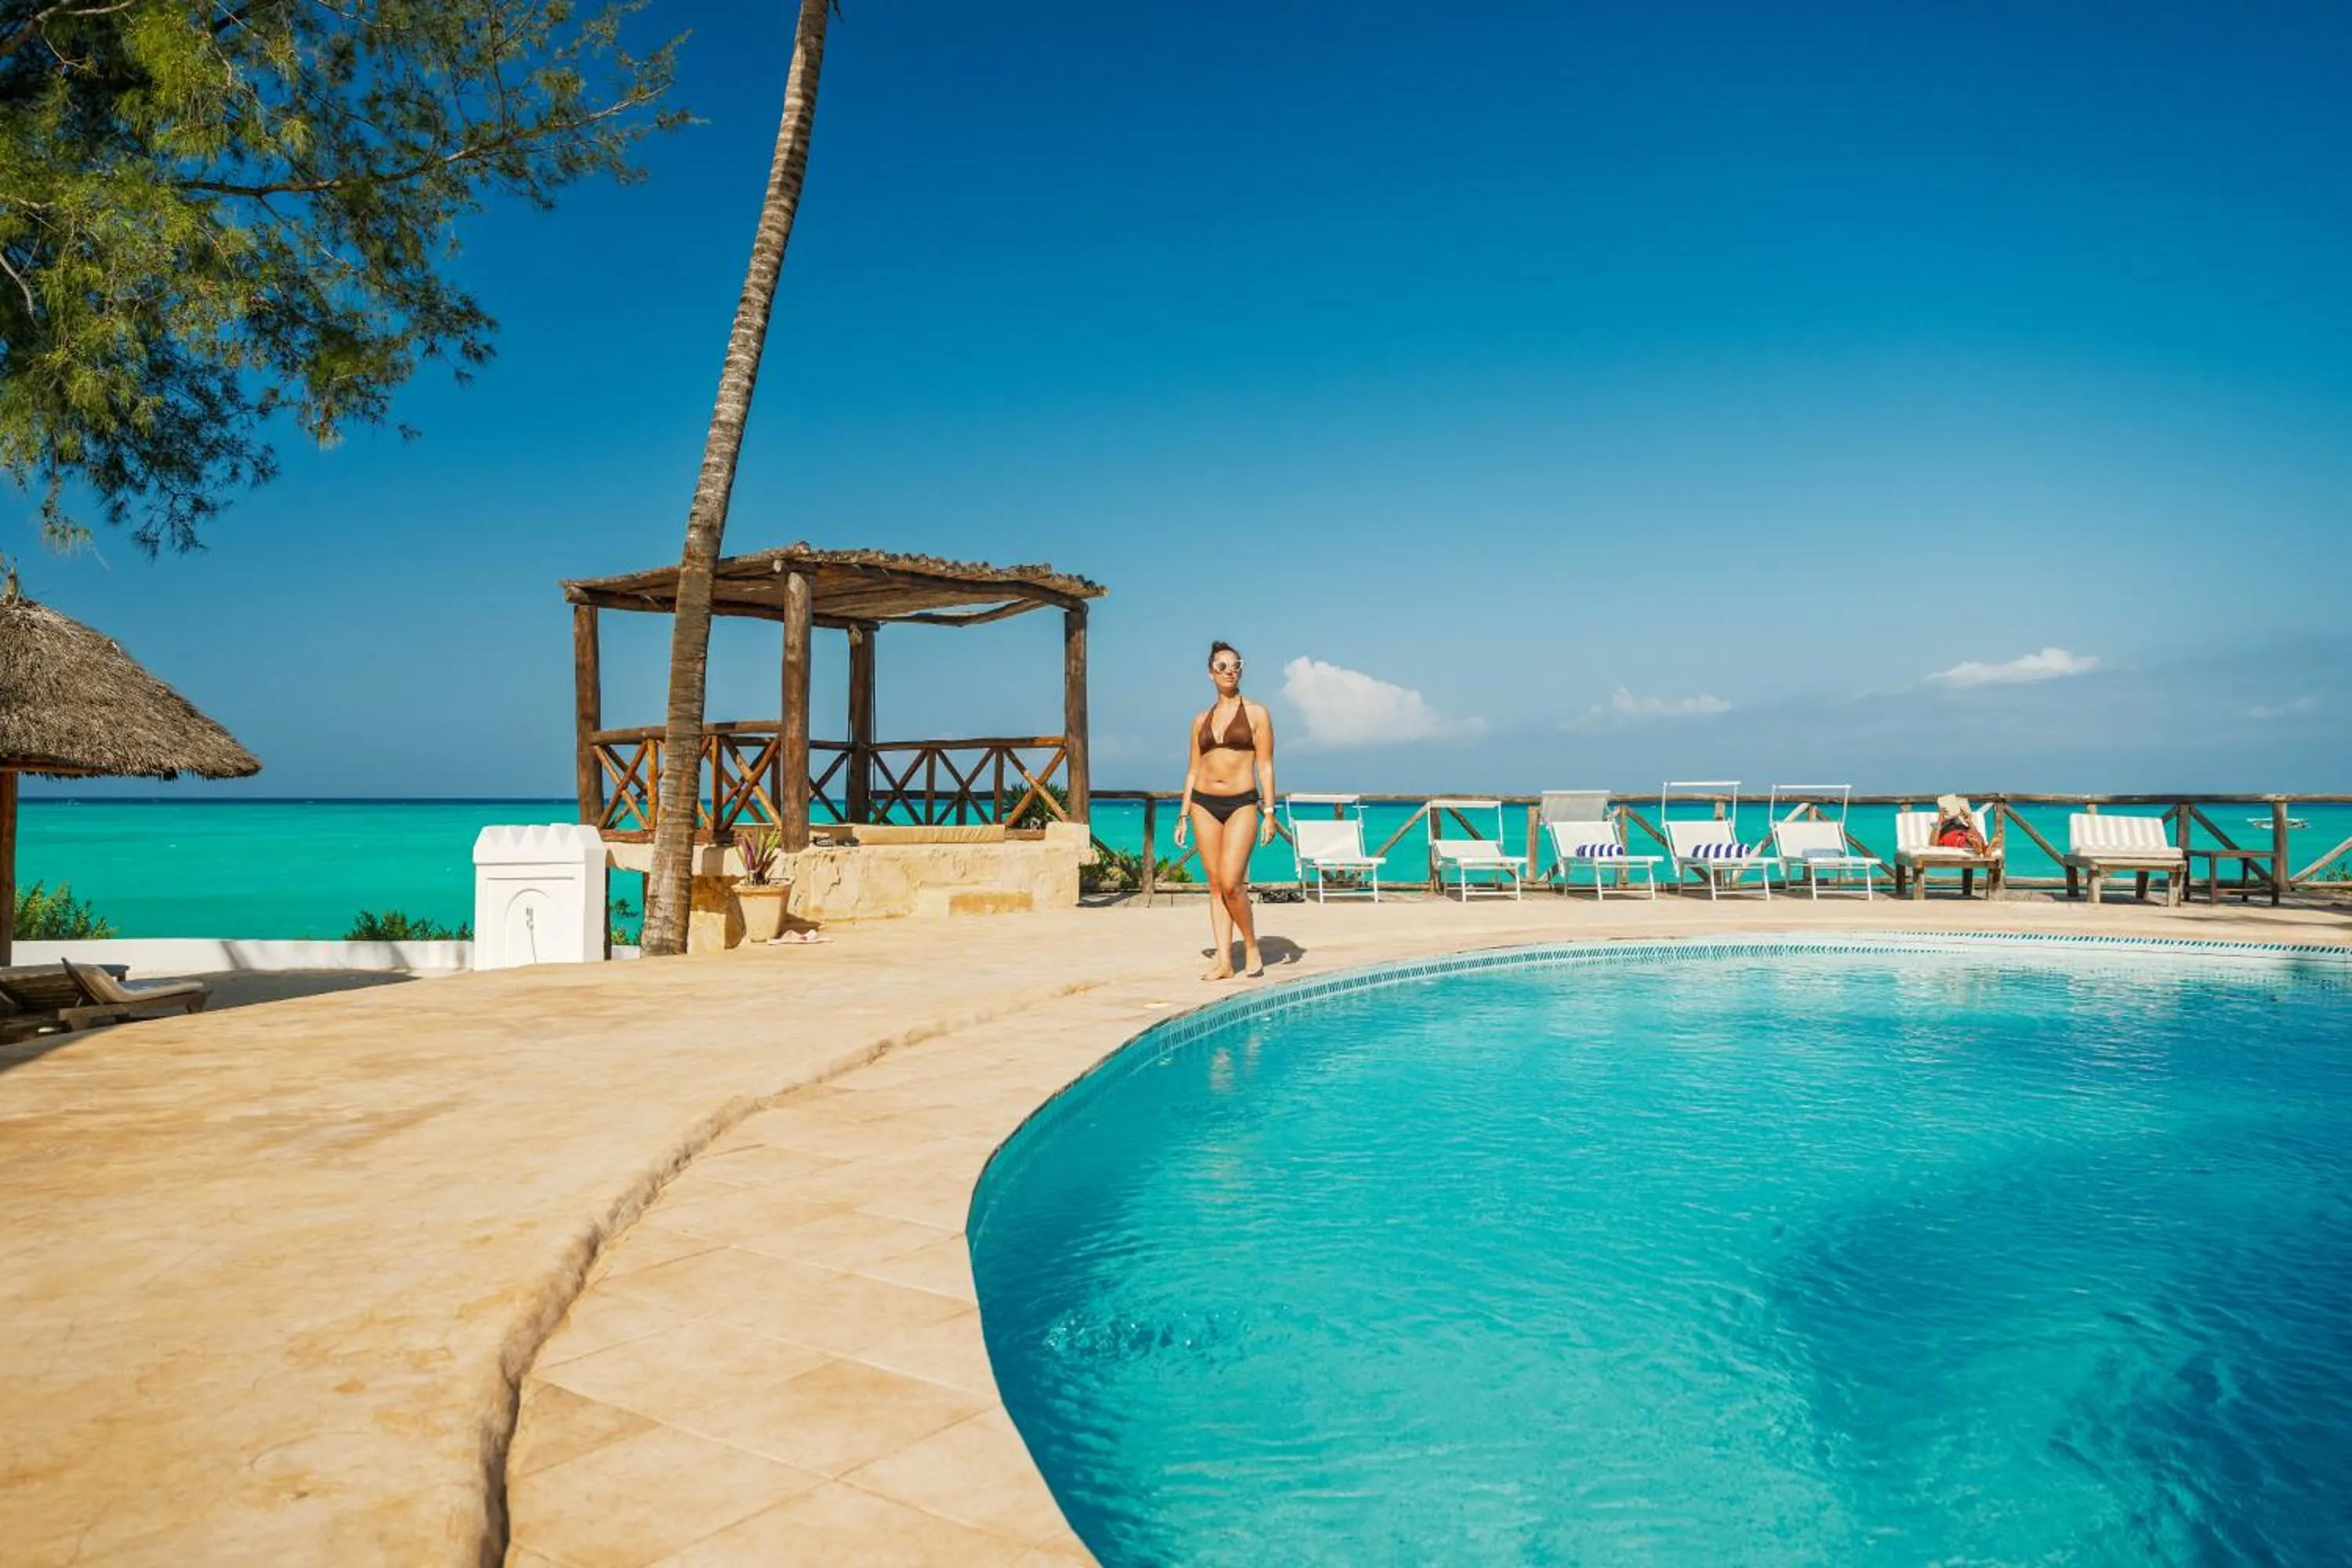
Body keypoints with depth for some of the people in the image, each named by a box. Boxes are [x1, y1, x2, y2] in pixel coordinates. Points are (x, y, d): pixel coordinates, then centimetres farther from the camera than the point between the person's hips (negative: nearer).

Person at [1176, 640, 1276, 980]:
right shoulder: (1201, 721, 13)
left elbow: (1265, 766, 0)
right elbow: (1193, 771, 15)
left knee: (1231, 883, -15)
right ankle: (1224, 961, 7)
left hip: (1242, 804, -4)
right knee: (1215, 885, 4)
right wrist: (1183, 815, 10)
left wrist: (1268, 812, -7)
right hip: (1204, 804, 4)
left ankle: (1252, 946, 7)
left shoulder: (1256, 713, 3)